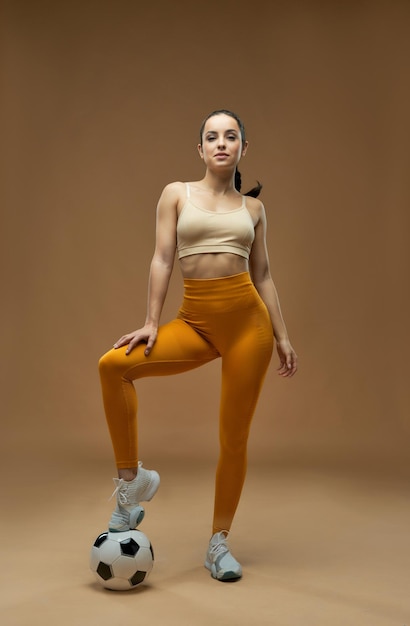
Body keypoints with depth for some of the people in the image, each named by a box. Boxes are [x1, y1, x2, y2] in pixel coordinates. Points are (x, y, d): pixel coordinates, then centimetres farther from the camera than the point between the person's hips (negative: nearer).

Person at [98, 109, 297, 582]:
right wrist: (151, 322, -8)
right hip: (195, 320, 0)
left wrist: (282, 337, 9)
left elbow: (262, 274, 13)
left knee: (234, 438, 1)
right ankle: (132, 479, -5)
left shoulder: (253, 207, 12)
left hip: (247, 318, 1)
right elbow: (162, 259, 1)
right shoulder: (177, 194, 9)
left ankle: (219, 544, 18)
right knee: (113, 365, -23)